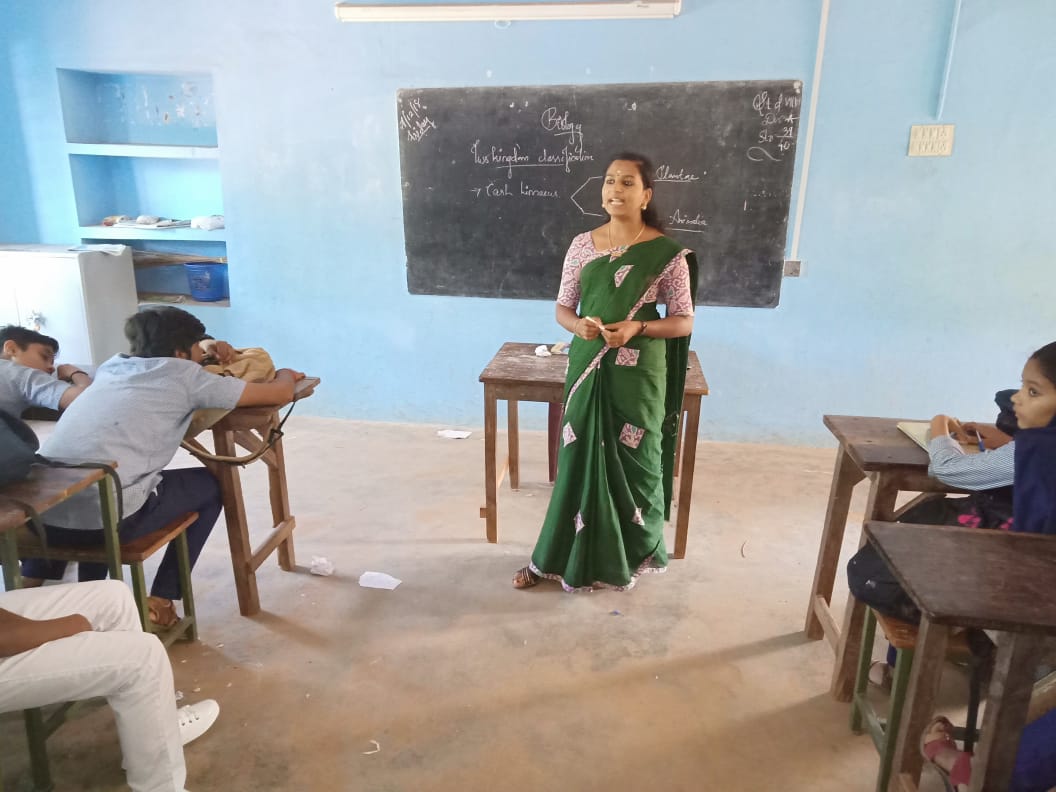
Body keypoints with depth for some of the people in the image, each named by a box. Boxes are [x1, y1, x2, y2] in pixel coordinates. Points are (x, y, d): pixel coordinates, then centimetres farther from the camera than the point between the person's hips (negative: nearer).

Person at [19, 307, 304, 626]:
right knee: (210, 486, 18)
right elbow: (281, 394, 6)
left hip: (38, 513, 7)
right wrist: (285, 374, 32)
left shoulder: (113, 366, 22)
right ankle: (159, 603, 19)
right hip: (101, 518, -7)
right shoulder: (184, 375, 5)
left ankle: (32, 581, 33)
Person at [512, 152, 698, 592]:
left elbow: (684, 321, -4)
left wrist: (637, 327, -20)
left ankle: (629, 555, 31)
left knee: (632, 463, 8)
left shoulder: (666, 252, -7)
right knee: (579, 461, 9)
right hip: (588, 369, 3)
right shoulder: (582, 245, 3)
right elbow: (562, 307, 7)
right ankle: (558, 557, 24)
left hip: (638, 375, -2)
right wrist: (579, 325, -16)